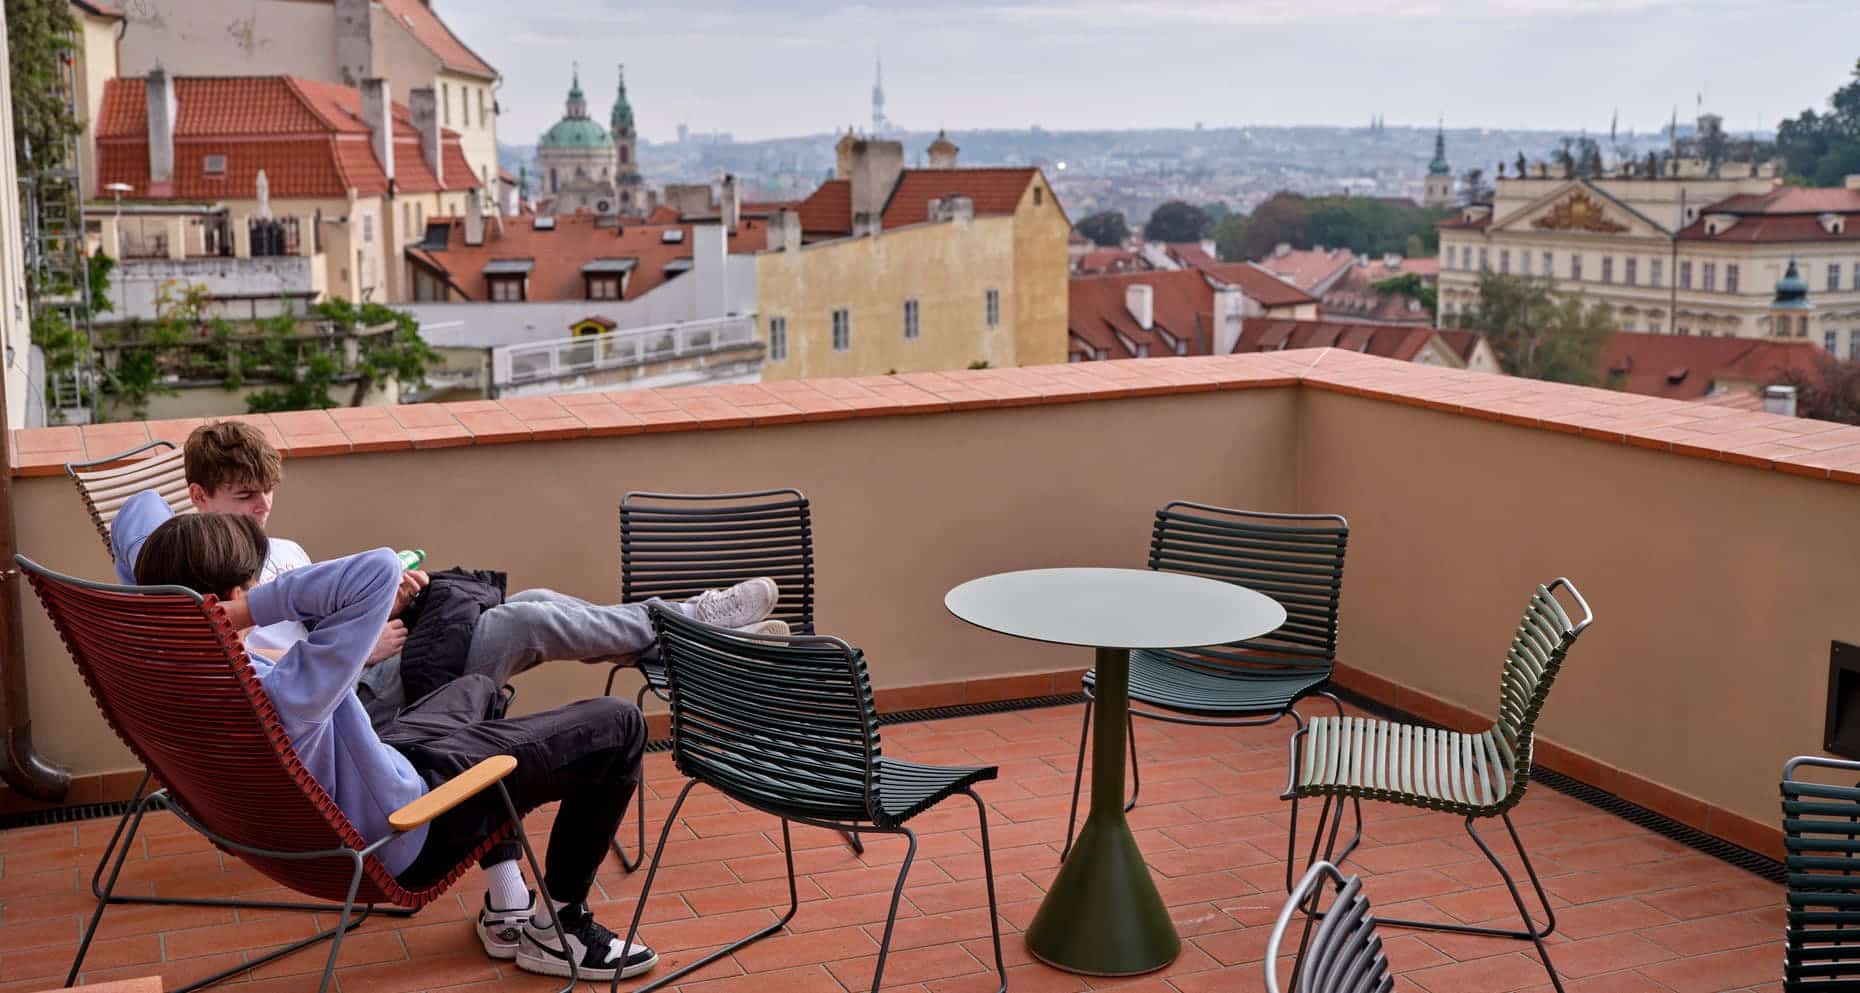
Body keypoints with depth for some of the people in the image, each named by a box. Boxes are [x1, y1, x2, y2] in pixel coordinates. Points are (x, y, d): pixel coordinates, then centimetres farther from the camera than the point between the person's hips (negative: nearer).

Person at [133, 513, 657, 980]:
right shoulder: (281, 693, -43)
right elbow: (379, 570, -50)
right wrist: (252, 609, -45)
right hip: (409, 835, -9)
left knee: (478, 687, 35)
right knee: (618, 725, -2)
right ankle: (557, 927, 13)